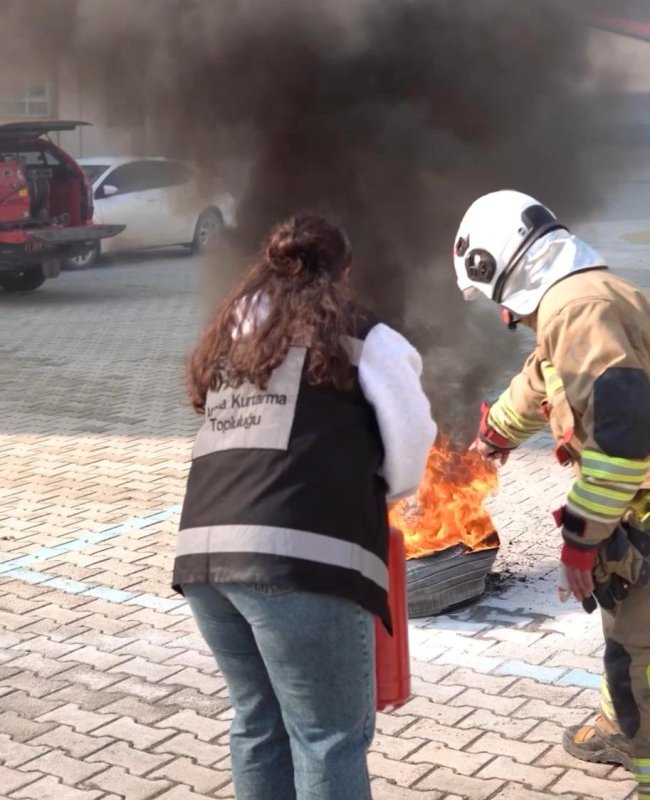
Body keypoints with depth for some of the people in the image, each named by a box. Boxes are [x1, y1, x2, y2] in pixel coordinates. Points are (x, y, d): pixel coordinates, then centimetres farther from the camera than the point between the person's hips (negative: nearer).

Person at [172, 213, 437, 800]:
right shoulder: (364, 337, 8)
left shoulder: (230, 333, 24)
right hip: (297, 556, -6)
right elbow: (412, 444, 4)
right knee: (330, 736, 2)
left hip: (202, 551, 6)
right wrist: (370, 494, 24)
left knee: (259, 721, 19)